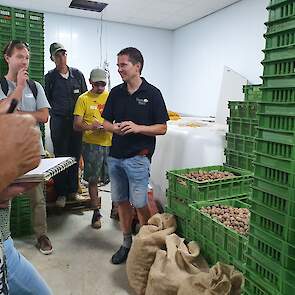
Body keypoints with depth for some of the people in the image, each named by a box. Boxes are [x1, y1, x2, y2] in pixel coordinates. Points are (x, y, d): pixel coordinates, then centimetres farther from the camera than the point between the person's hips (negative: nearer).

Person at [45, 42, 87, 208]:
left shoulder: (78, 74, 8)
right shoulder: (50, 77, 3)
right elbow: (47, 100, 8)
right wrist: (56, 112, 3)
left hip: (77, 120, 2)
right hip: (58, 121, -2)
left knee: (75, 156, 6)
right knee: (60, 157, 1)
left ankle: (73, 190, 18)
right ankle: (61, 193, 10)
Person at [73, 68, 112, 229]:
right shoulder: (84, 99, 2)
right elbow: (76, 125, -3)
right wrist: (90, 127, -23)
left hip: (111, 143, 2)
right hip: (91, 144, -1)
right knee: (93, 179, 7)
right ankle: (96, 212, 22)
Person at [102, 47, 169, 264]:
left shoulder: (152, 93, -4)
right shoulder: (116, 92, 9)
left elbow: (162, 128, -5)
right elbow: (106, 122, 14)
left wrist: (138, 128, -19)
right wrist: (115, 128, -9)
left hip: (138, 157, -5)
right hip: (115, 156, 6)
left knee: (140, 204, -2)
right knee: (121, 202, 13)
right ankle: (127, 243, 30)